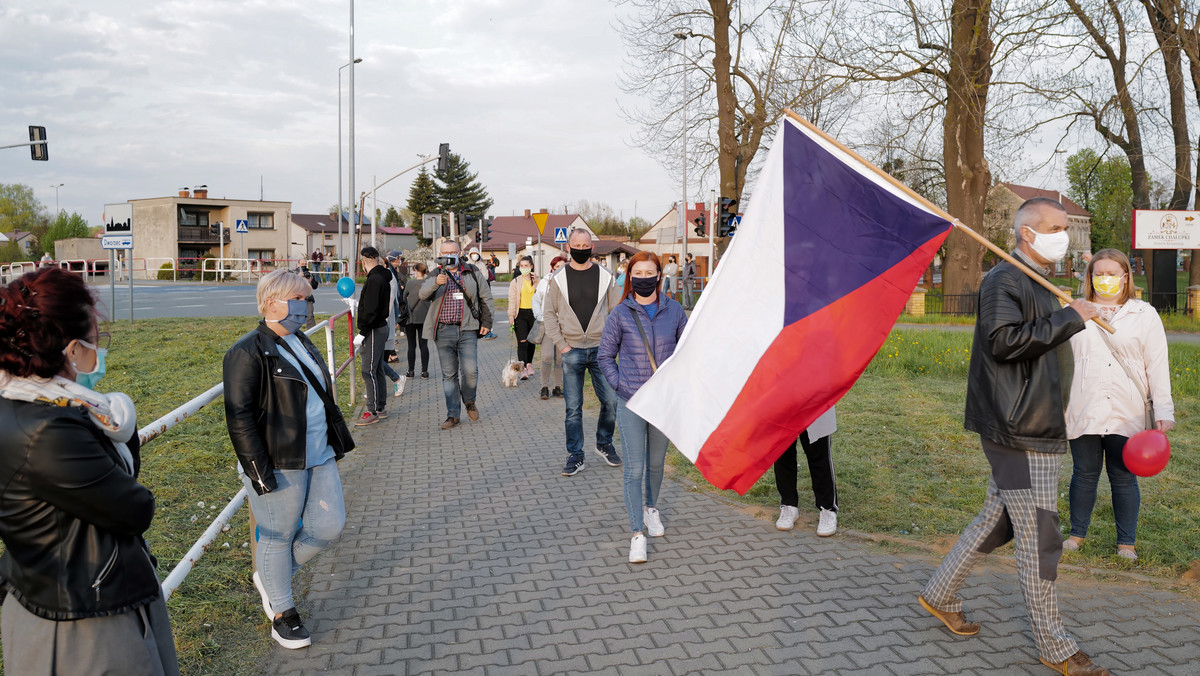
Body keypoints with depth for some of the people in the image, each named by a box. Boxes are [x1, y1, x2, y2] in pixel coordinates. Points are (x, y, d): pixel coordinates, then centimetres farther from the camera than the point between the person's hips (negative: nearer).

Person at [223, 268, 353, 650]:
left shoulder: (302, 343, 14)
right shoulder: (248, 352, -13)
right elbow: (239, 415, -16)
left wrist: (337, 442, 21)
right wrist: (258, 471, -19)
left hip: (319, 458, 8)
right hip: (279, 466, -8)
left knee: (329, 526, 9)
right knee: (278, 536, 7)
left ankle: (271, 576, 33)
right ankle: (281, 613, 27)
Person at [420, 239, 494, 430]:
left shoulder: (473, 272, 9)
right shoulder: (436, 275, 8)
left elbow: (486, 297, 13)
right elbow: (423, 294, -9)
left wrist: (486, 322, 7)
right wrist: (435, 283, -30)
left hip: (467, 330, -1)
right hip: (444, 331, 1)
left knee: (470, 370, -9)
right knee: (449, 374, 4)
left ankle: (469, 401, 20)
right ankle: (452, 414, 12)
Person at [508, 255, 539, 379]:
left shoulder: (536, 280, 9)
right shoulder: (515, 282, 4)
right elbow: (512, 300, -1)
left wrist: (536, 283, -11)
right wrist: (511, 315, -10)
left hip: (533, 313, 2)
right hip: (521, 313, -2)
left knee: (532, 341, 11)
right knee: (522, 342, -10)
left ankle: (529, 364, 29)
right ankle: (523, 369, -13)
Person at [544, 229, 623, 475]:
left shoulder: (605, 277, 5)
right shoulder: (560, 279, 3)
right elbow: (550, 313, 5)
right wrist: (561, 344, -4)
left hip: (600, 350, 1)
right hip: (572, 351, -1)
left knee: (611, 401, 2)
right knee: (573, 408, 3)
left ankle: (604, 444, 25)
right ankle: (575, 456, 13)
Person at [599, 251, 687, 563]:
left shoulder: (674, 311, 1)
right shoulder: (620, 314, -4)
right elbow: (605, 356, 3)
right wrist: (621, 386, -8)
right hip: (631, 402, -2)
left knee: (656, 462, 18)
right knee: (634, 468, -5)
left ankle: (651, 508, 43)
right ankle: (637, 534, 1)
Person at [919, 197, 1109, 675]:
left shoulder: (1038, 284, 19)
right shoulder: (1005, 280, -12)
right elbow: (1003, 339, -26)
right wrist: (1069, 319, -19)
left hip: (1036, 426, 10)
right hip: (1018, 430, -10)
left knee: (997, 520, 17)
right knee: (1039, 539, -1)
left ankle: (940, 595, 30)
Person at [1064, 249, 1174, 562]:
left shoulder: (1145, 315, 7)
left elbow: (1157, 367, 4)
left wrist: (1163, 411, -3)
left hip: (1126, 415, -1)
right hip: (1083, 412, 1)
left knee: (1124, 478, 5)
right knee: (1084, 475, 8)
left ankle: (1126, 542, 19)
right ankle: (1077, 534, 23)